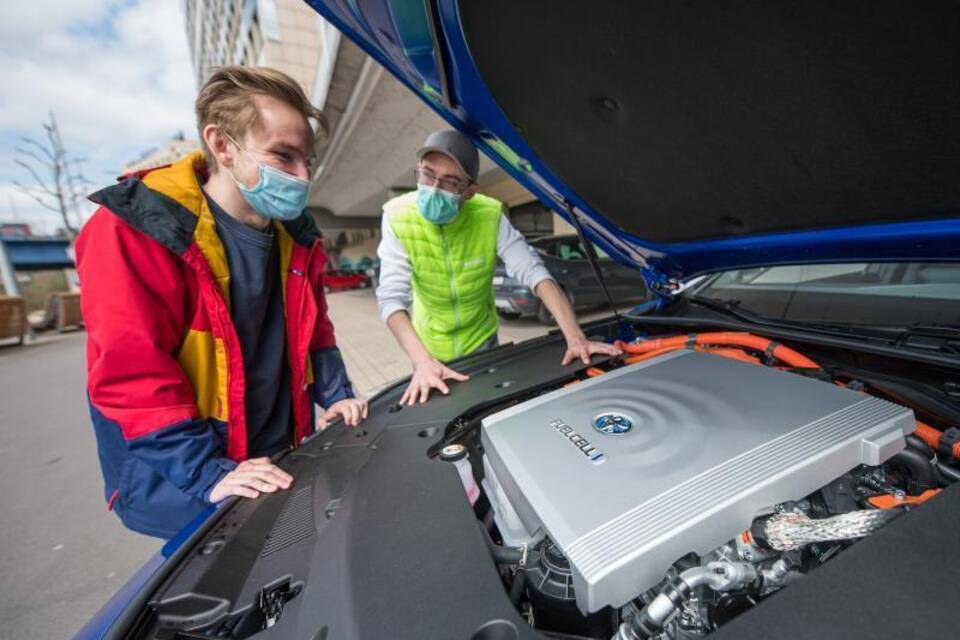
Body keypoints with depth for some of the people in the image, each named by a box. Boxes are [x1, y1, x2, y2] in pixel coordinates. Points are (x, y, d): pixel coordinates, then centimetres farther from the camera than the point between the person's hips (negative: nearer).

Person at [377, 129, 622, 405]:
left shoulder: (490, 216, -21)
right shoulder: (398, 218, -22)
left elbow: (534, 271, -26)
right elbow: (392, 297, -28)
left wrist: (575, 336, -38)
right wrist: (423, 361, -41)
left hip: (481, 339, 0)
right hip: (431, 347, 0)